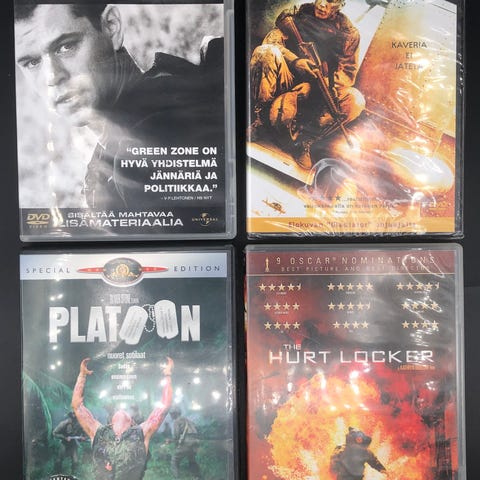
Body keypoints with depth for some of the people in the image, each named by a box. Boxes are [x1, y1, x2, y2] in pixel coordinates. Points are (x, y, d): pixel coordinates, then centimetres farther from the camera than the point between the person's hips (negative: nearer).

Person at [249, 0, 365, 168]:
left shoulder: (348, 33, 5)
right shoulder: (299, 16, 6)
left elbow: (347, 71, -2)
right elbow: (272, 39, -5)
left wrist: (321, 86, -21)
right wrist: (295, 61, -24)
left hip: (321, 90, 1)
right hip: (289, 83, -1)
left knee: (356, 101, -27)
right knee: (266, 52, -28)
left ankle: (303, 140, -18)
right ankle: (259, 118, -20)